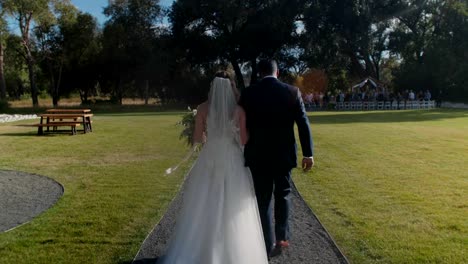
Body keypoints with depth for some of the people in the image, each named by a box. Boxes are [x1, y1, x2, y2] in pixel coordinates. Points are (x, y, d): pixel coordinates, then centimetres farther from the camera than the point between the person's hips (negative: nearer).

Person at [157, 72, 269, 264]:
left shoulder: (203, 108, -5)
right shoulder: (239, 110, -5)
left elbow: (197, 138, -1)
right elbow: (244, 140, -2)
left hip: (209, 160, 0)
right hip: (232, 161, 0)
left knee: (204, 206, 11)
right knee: (233, 208, 9)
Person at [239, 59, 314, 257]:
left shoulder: (248, 94, -5)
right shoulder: (292, 92, -4)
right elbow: (303, 123, -5)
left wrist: (242, 153, 13)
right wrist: (308, 153, 1)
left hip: (258, 155, -1)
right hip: (284, 154, 1)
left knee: (262, 199, 9)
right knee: (283, 194, 21)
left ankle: (269, 245, 16)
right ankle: (282, 236, 20)